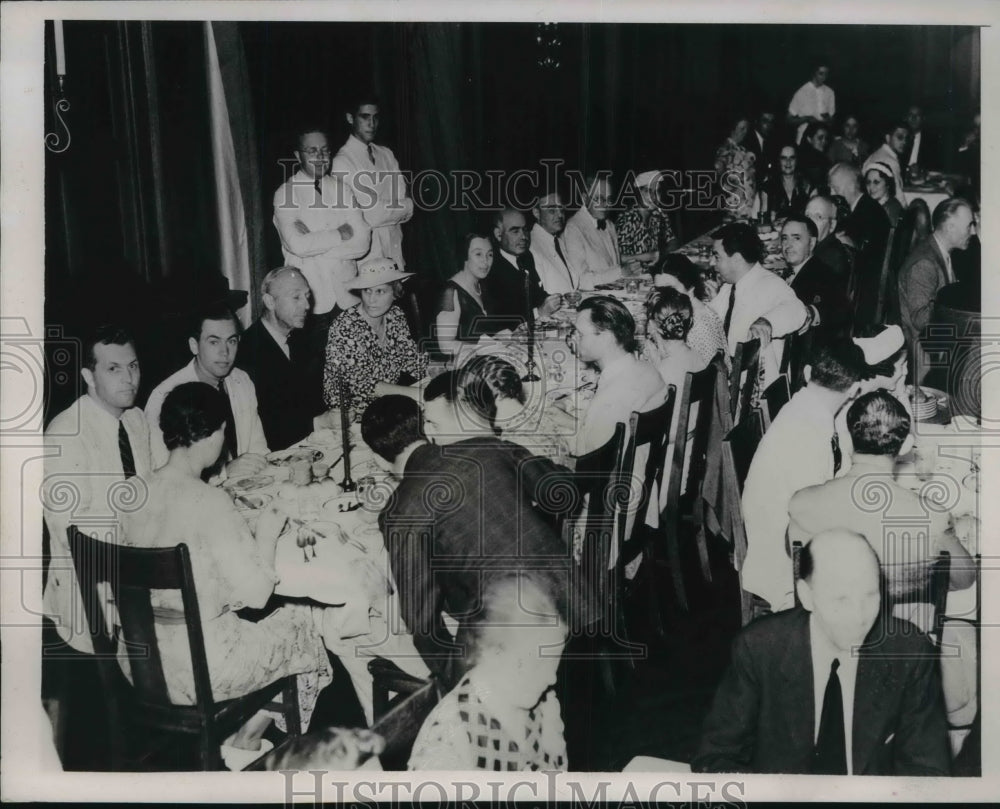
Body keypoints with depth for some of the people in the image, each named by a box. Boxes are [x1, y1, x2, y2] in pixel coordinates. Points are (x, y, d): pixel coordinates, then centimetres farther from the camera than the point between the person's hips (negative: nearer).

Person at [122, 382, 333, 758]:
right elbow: (255, 593, -20)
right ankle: (246, 739, 26)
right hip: (196, 671, -7)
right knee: (300, 620, 16)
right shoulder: (209, 502, -24)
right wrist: (267, 535, -5)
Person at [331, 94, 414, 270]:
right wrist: (406, 206, -1)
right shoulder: (342, 161, -8)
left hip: (394, 251, 6)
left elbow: (403, 200, 5)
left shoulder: (386, 154, 12)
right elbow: (368, 217, -13)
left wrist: (382, 211, -13)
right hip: (366, 257, -5)